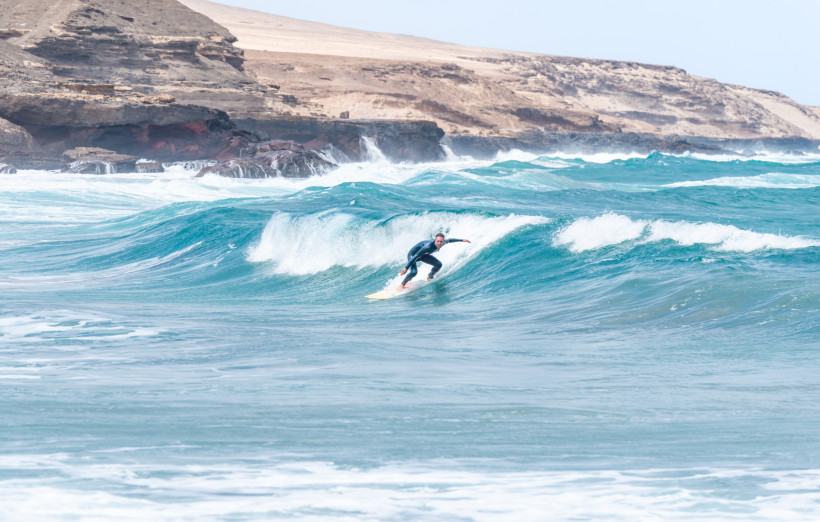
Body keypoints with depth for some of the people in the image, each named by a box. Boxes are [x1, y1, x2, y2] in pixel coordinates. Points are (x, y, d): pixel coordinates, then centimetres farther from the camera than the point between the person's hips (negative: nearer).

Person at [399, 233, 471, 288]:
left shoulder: (443, 242, -20)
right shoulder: (428, 246, -42)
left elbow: (449, 240, 6)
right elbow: (416, 256, -39)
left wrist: (462, 240, 14)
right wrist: (406, 267, -40)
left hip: (423, 255, 7)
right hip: (413, 254, -7)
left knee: (438, 265, -2)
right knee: (414, 272, -27)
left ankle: (429, 277, 24)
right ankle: (403, 284, -3)